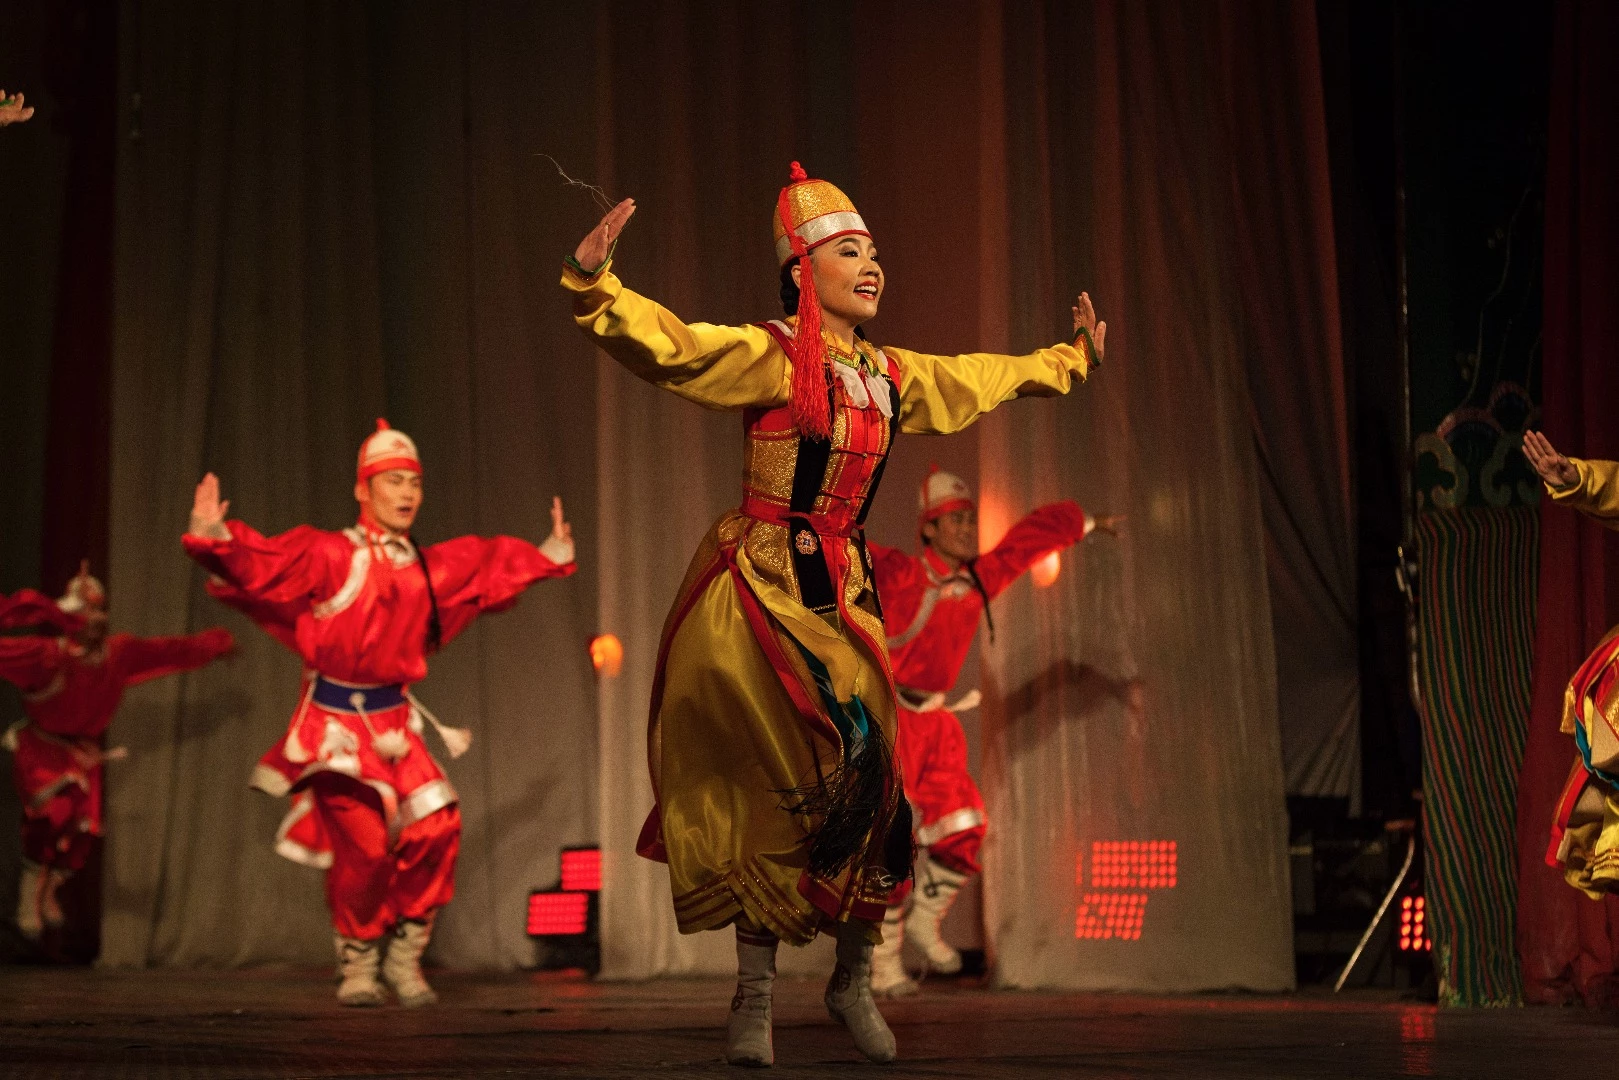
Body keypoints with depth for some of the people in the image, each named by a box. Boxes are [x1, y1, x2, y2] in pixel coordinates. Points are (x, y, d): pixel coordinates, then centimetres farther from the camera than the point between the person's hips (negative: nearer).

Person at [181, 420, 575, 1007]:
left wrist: (548, 556, 30)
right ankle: (358, 967, 11)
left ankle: (403, 956, 8)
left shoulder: (432, 568, 7)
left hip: (394, 720, 5)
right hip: (336, 722, -5)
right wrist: (216, 539, -40)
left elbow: (494, 563, 24)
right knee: (365, 844, -13)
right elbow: (263, 564, -23)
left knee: (436, 827, -12)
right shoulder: (327, 556, -10)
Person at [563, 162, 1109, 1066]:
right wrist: (594, 284, -38)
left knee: (863, 785, 0)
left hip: (842, 595, 6)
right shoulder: (772, 357, -7)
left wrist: (1072, 357, 45)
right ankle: (756, 997, 3)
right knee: (774, 792, -8)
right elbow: (669, 346, -22)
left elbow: (989, 378, 32)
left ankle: (854, 979, 19)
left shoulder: (894, 376, 13)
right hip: (759, 589, -6)